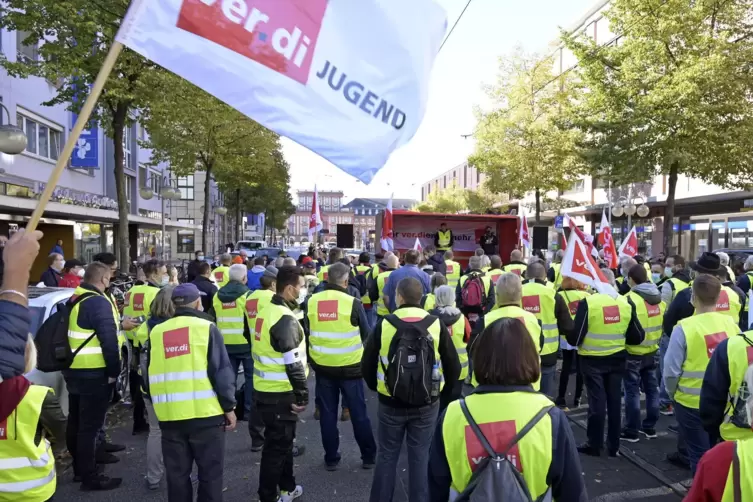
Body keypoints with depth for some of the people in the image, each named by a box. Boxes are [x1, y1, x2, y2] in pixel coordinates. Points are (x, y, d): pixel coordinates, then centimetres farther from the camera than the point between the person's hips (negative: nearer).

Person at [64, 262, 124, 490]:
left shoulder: (74, 301, 11)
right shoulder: (99, 302, -18)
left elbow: (73, 335, 18)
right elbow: (108, 341, -23)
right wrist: (114, 371, -14)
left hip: (73, 370, 10)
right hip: (94, 373, -9)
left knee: (76, 422, 18)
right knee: (89, 426, -1)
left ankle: (79, 469, 32)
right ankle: (90, 477, 8)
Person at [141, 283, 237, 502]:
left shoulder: (156, 332, 7)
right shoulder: (206, 327, -4)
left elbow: (148, 376, 13)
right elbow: (221, 372, -8)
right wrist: (229, 407, 0)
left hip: (170, 416, 4)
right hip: (205, 414, -3)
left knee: (177, 476, 15)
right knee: (210, 473, 9)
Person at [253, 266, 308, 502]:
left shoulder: (268, 311, 9)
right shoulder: (285, 319, -22)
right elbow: (292, 362, -23)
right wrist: (302, 394, -15)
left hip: (265, 389, 10)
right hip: (279, 394, -10)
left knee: (282, 440, 23)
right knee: (277, 445, 5)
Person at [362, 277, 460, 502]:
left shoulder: (384, 325, -10)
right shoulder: (436, 325, -8)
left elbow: (367, 366, -4)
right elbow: (453, 367, -3)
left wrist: (377, 387, 14)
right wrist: (442, 391, 12)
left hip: (390, 402, 0)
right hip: (427, 403, 1)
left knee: (387, 456, 14)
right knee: (419, 456, 13)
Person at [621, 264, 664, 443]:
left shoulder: (631, 299, -20)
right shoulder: (658, 298, 2)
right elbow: (662, 323, 11)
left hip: (634, 352, -7)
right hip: (653, 350, 7)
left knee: (632, 391, 2)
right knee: (652, 388, 15)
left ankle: (632, 431, 9)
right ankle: (650, 426, 26)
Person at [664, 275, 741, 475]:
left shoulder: (684, 327, -20)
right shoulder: (731, 324, -5)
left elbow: (671, 370, -16)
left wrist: (672, 393, 4)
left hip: (692, 401, -5)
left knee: (700, 453, 9)